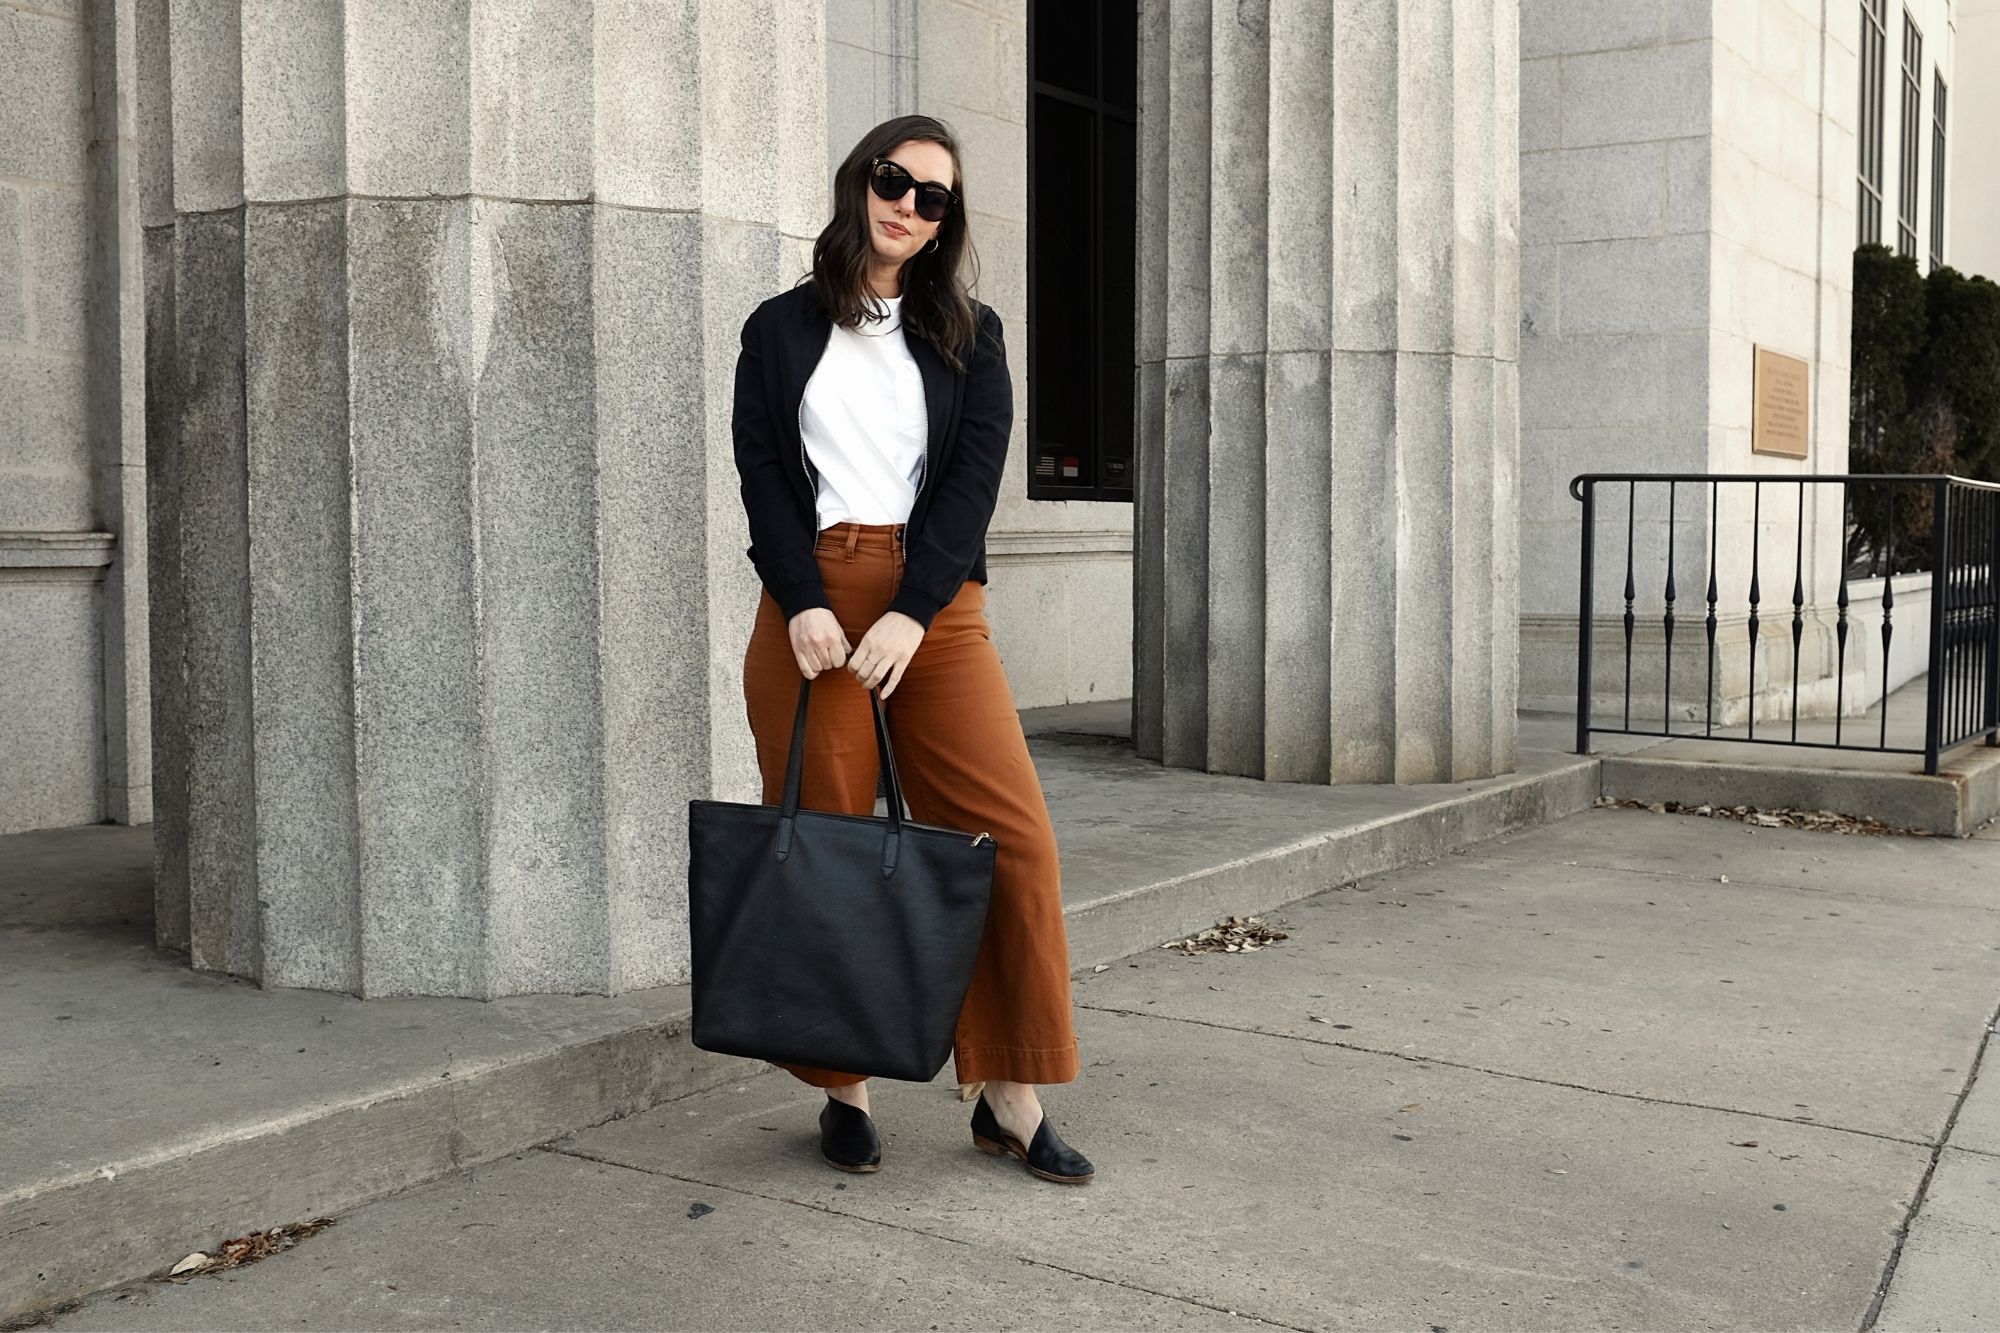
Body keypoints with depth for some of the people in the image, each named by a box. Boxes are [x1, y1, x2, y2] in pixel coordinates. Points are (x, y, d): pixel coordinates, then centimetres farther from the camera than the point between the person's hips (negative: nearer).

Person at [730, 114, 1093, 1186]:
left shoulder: (967, 333, 14)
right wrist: (804, 604, -14)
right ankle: (843, 1091, 14)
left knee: (1014, 835, -9)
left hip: (935, 603, 1)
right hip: (810, 600, 0)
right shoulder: (781, 329, 13)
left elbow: (974, 475, 1)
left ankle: (1012, 1103, 1)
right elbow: (761, 473, 3)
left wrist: (912, 612, -13)